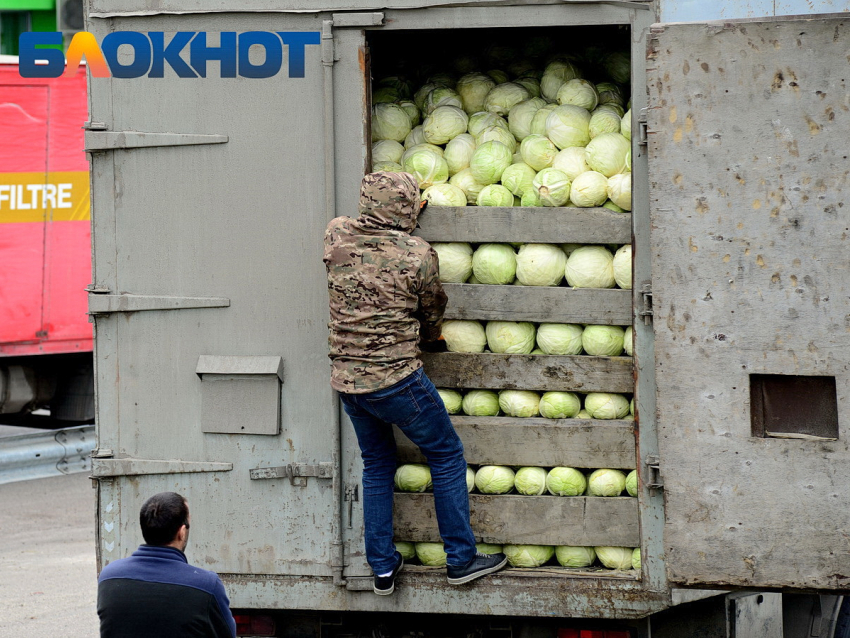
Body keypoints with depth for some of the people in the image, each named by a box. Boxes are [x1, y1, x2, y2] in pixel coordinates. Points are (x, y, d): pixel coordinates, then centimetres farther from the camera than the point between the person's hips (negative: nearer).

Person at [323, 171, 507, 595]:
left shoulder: (336, 236, -1)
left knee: (376, 465, 21)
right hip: (396, 378, -5)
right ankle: (460, 559, 15)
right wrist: (428, 338, 27)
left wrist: (400, 216, 38)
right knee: (446, 456, 11)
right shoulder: (418, 255, -12)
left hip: (345, 379, 6)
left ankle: (382, 568, 22)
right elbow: (432, 314, 5)